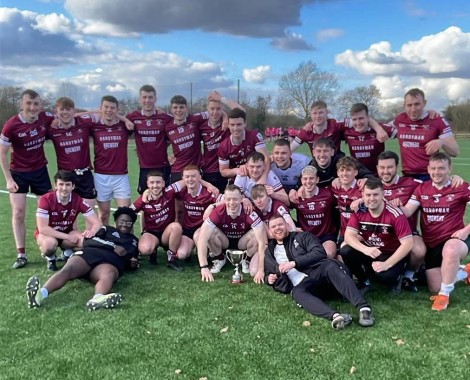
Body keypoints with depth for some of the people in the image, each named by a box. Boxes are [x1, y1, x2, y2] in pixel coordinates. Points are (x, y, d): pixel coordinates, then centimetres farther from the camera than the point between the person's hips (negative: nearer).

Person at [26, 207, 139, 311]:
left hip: (110, 261, -1)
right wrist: (113, 247, 1)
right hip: (89, 253, 1)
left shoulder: (133, 241, 35)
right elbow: (89, 240, 10)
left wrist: (133, 264, 9)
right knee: (68, 269, -33)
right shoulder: (106, 229, 28)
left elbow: (132, 262, 34)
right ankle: (40, 293, -59)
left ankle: (97, 299, -74)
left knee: (108, 275, -41)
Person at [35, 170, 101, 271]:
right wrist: (67, 237, -33)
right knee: (50, 243, -38)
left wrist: (92, 232, -41)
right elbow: (42, 228, -28)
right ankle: (50, 258, -1)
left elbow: (96, 222, -16)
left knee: (87, 240, -27)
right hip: (47, 233, -2)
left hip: (67, 232, 3)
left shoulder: (78, 200, -16)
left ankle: (68, 253, 6)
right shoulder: (46, 199, -24)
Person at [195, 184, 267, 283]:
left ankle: (247, 260, 4)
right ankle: (219, 259, 0)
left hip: (242, 243, -1)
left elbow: (262, 241, -33)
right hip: (225, 242, 1)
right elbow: (202, 238, -31)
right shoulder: (218, 212, -29)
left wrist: (261, 270, -37)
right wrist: (204, 267, -38)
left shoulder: (250, 212, -32)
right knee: (211, 232, -30)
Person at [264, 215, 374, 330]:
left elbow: (320, 253, 0)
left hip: (319, 273, -1)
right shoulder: (269, 253, 27)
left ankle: (364, 307, -50)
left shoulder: (302, 236, 16)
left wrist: (294, 263, -9)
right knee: (297, 293, -37)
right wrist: (269, 279, 12)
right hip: (302, 285, 1)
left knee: (331, 266, -37)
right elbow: (268, 274, 38)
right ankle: (335, 316, -60)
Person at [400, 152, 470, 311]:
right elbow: (406, 211, -8)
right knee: (435, 288, 2)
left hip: (454, 239, -4)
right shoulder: (422, 188, 3)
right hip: (431, 243, 4)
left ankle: (444, 295, -20)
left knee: (450, 250, -43)